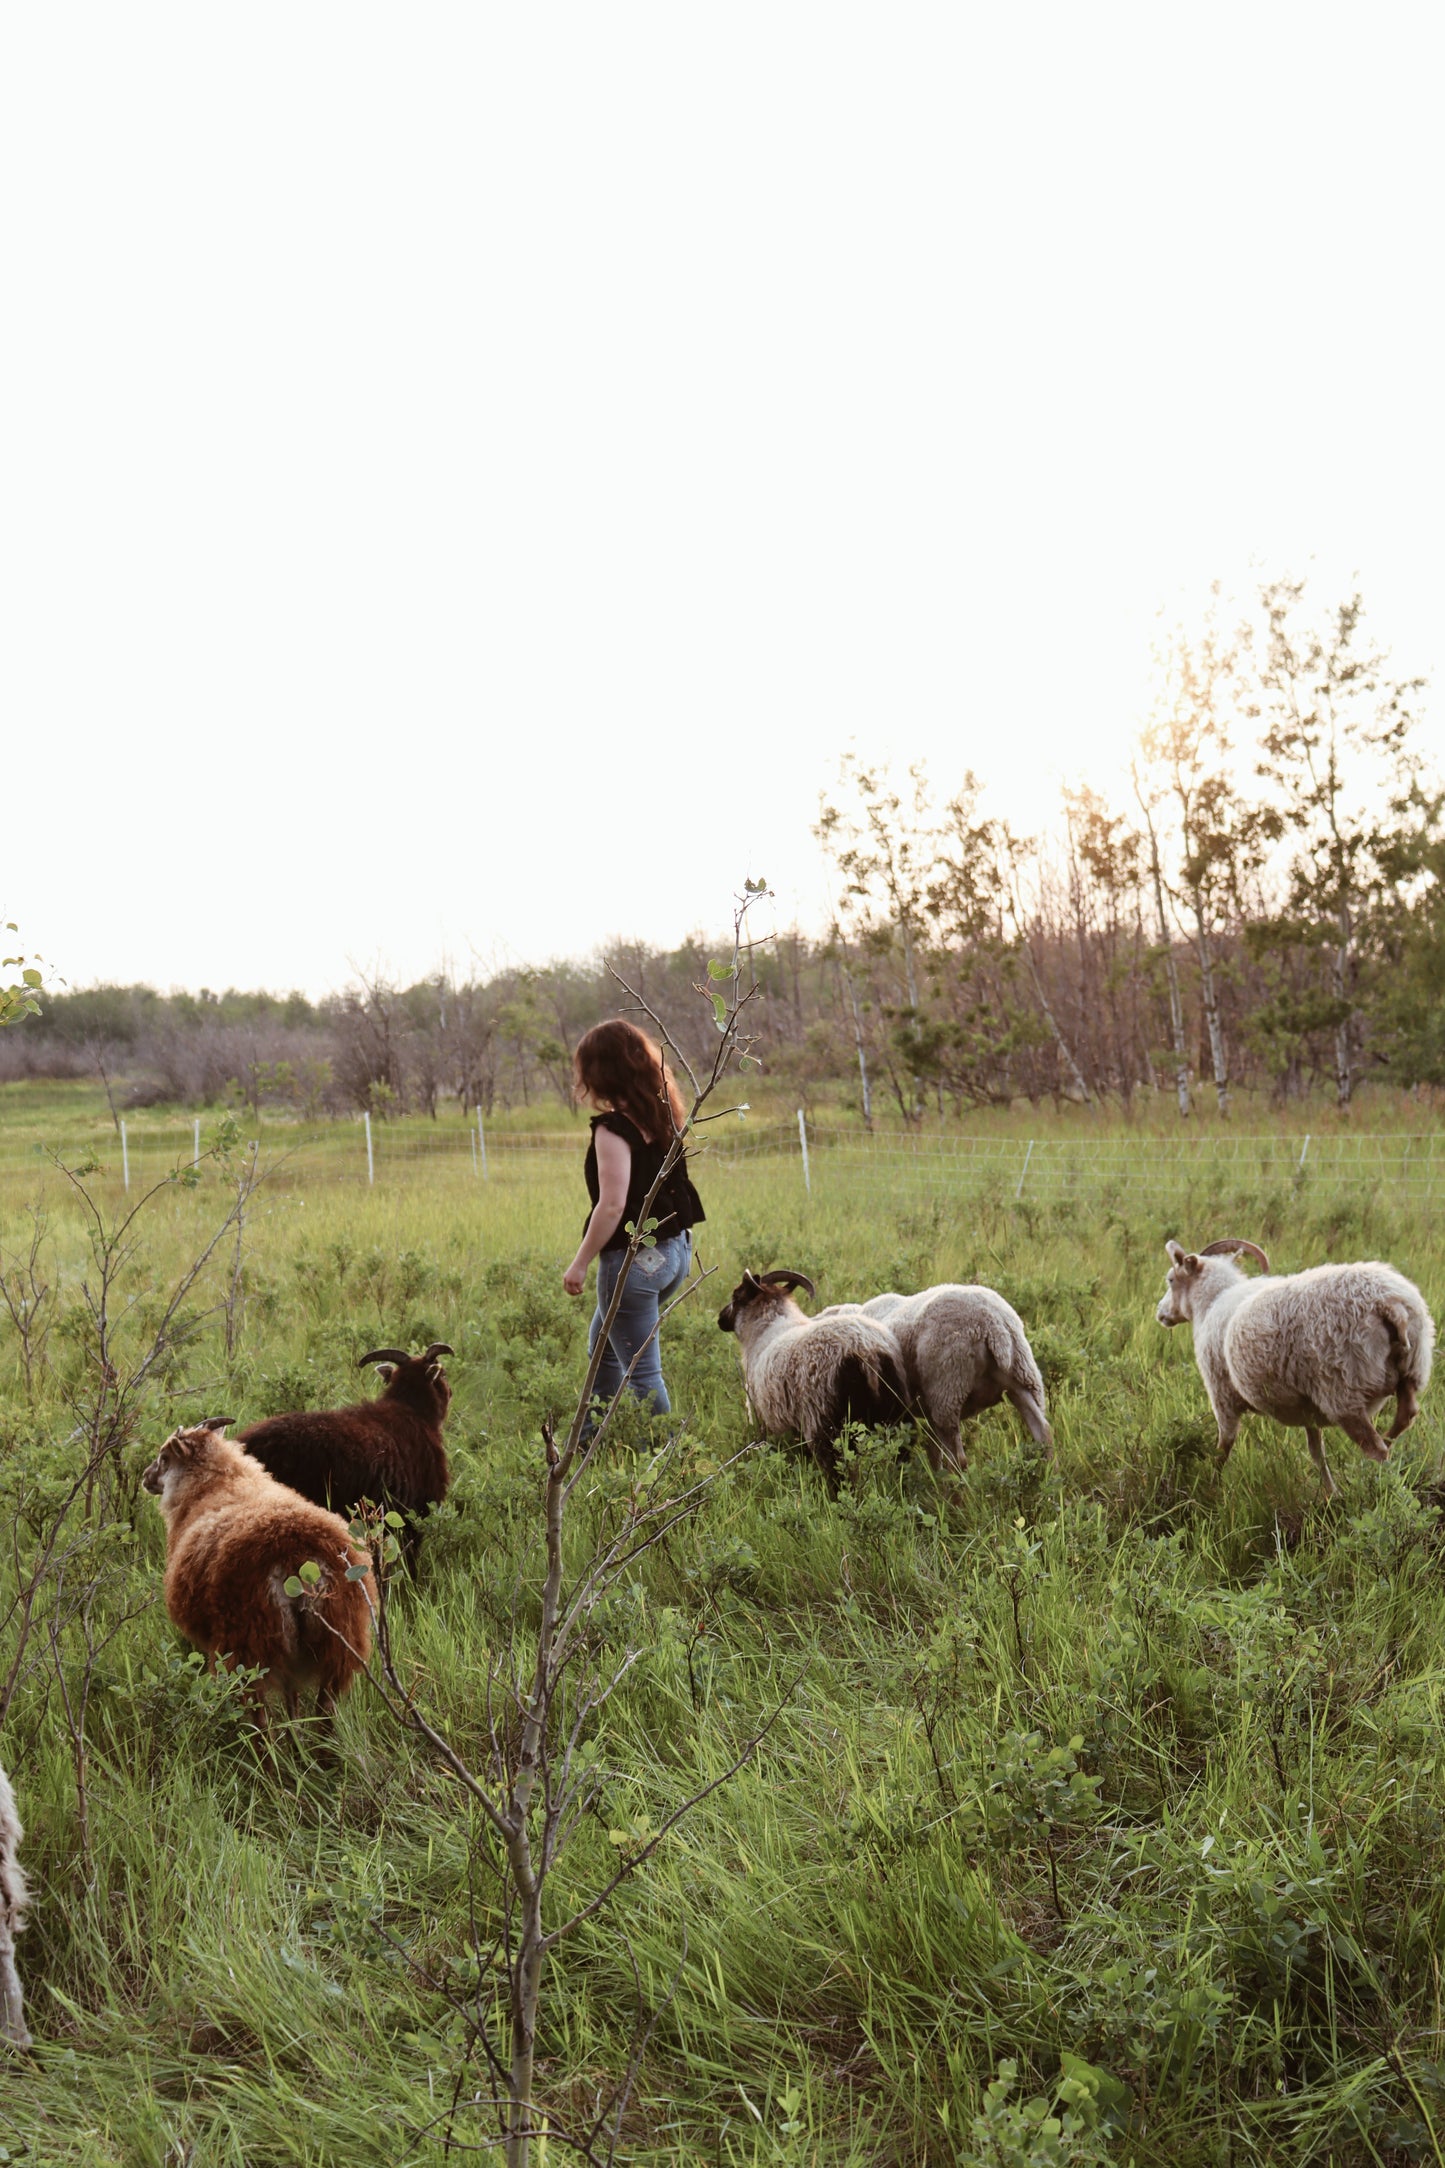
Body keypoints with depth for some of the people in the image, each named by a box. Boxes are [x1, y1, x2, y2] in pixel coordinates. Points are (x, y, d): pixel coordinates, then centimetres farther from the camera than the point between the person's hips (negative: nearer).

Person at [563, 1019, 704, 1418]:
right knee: (602, 1346, 25)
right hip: (673, 1250, 9)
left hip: (634, 1258, -9)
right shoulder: (662, 1116, 6)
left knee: (641, 1371, 0)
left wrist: (579, 1263, -16)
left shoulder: (613, 1128, -18)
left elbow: (612, 1206, -22)